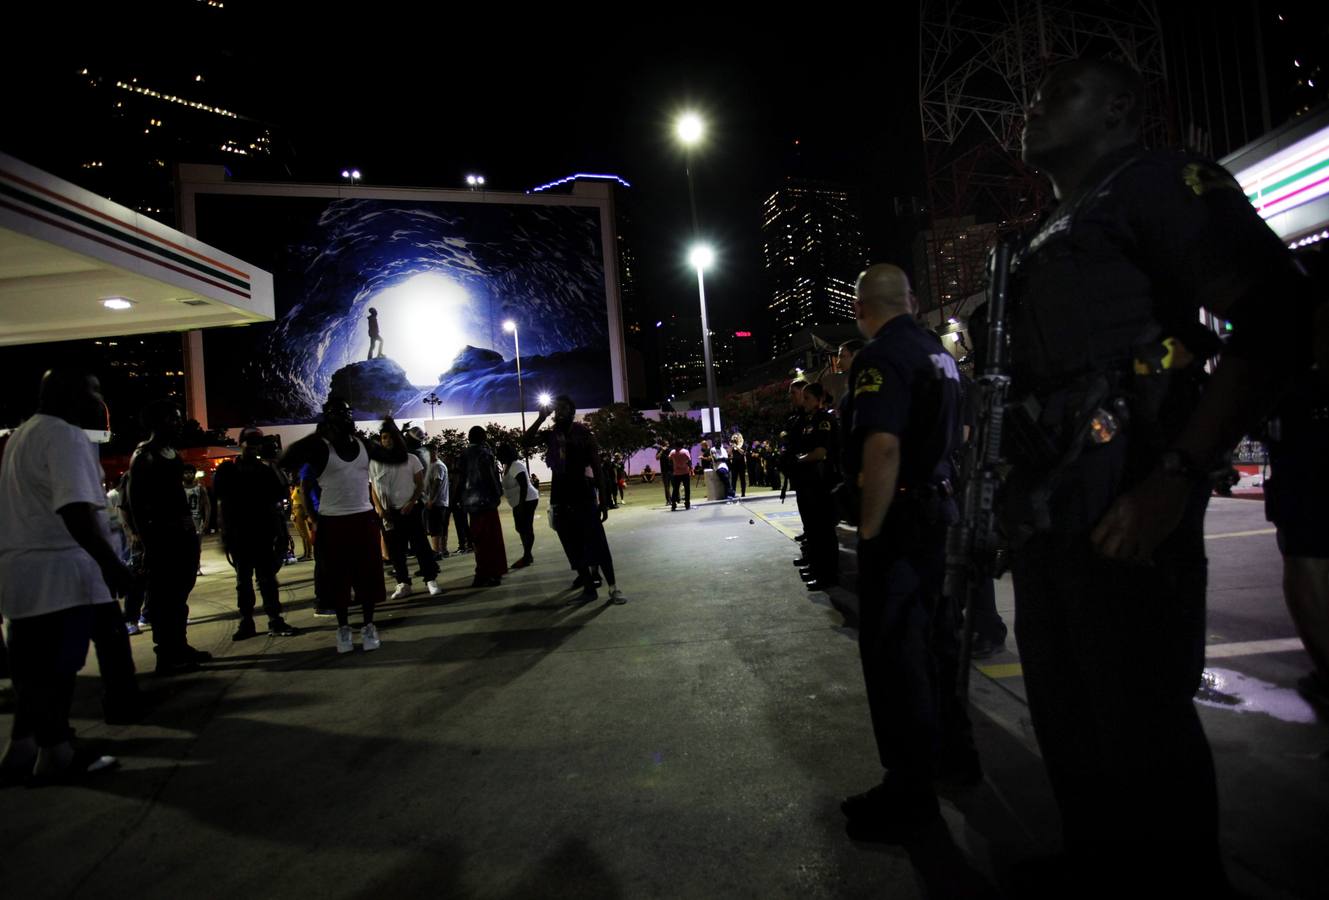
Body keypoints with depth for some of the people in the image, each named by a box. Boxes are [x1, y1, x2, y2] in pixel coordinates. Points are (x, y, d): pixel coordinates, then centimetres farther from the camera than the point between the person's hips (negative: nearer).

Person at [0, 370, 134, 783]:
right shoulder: (65, 436, -15)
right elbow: (75, 511, -27)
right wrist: (112, 564, -24)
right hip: (58, 570, -10)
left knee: (34, 666, 16)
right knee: (55, 667, 0)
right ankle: (56, 755, 11)